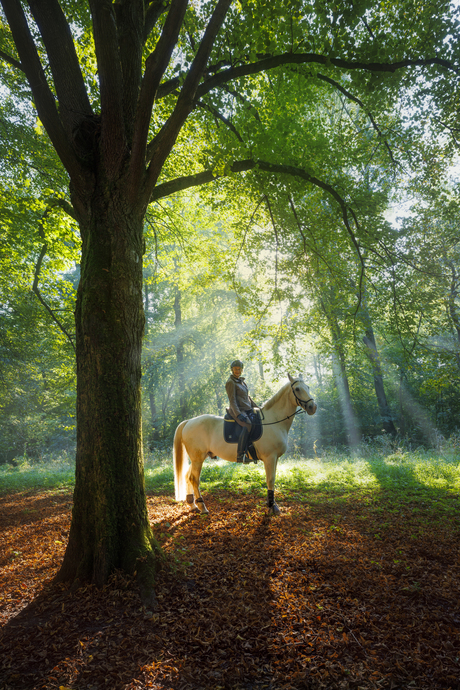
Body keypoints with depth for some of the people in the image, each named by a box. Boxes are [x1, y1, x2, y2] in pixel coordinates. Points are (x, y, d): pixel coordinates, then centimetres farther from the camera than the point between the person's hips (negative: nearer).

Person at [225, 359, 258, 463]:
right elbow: (232, 400, -14)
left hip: (248, 409, 9)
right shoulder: (231, 382, -5)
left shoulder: (242, 381, 19)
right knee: (248, 425, -34)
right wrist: (238, 414, -24)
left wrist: (257, 407, 21)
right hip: (238, 410, -9)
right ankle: (240, 455, -35)